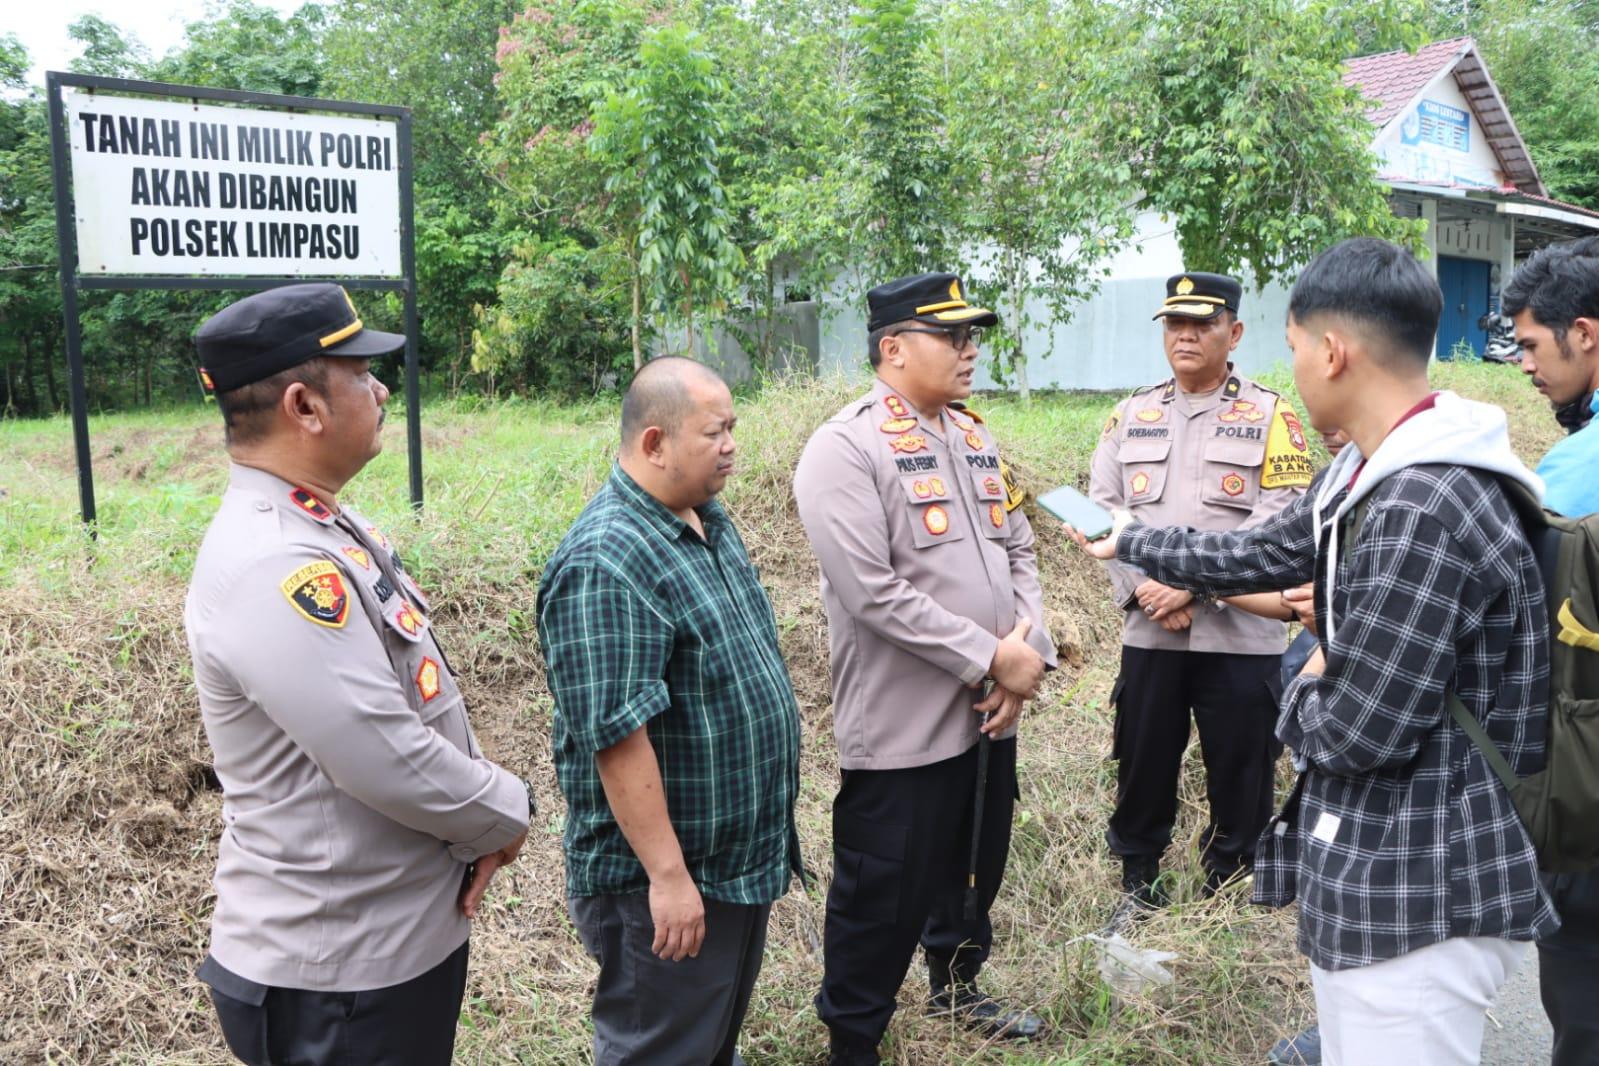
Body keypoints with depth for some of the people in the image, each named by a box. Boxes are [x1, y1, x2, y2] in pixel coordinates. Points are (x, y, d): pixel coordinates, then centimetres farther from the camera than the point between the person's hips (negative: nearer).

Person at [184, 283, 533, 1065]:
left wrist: (478, 817, -1)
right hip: (337, 971, -9)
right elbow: (389, 761, -28)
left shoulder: (327, 530, 6)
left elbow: (421, 699, 12)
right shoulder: (274, 568, -26)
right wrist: (505, 815, -11)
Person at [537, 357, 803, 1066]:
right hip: (670, 879, -9)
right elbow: (617, 736, -28)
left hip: (745, 856, 9)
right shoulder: (605, 562, -26)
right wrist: (668, 873, -25)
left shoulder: (708, 519, 6)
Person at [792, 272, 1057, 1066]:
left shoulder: (973, 436, 10)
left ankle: (956, 986, 48)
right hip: (902, 727, -8)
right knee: (885, 899, 5)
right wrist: (993, 657, -19)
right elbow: (873, 594, -23)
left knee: (975, 866, 24)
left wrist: (1030, 650, -5)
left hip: (989, 711, 8)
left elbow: (1017, 550, 12)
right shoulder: (845, 449, -16)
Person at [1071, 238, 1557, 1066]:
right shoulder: (1366, 473, 7)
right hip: (1365, 871, 10)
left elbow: (1360, 730, -26)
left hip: (1419, 898, -10)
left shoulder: (1424, 507, -26)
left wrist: (1303, 696, -4)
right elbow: (1261, 556, 22)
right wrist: (1132, 544, 33)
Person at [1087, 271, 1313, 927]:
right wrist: (1143, 586, -10)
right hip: (1148, 631, 3)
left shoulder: (1270, 417, 1)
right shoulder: (1130, 416, 11)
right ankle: (1138, 883, 29)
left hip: (1240, 632, -3)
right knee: (1143, 762, 11)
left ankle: (1229, 885, 25)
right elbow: (1102, 509, 4)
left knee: (1240, 768, 6)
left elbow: (1278, 522, -9)